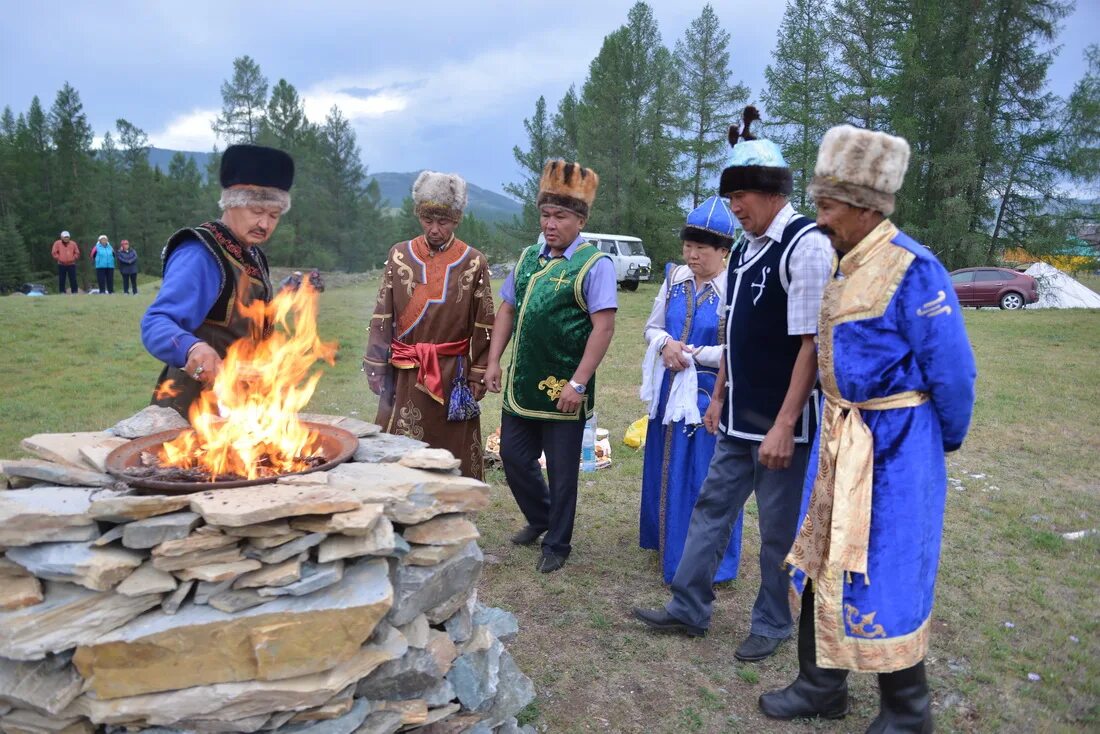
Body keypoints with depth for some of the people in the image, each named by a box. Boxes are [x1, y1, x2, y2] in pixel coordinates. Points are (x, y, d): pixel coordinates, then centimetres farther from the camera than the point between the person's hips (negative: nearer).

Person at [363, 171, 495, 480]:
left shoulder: (474, 263, -2)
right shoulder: (399, 255, 2)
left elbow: (483, 326, 0)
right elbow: (382, 316, 3)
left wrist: (478, 376, -2)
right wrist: (376, 368, 0)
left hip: (453, 376, -1)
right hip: (405, 375, 2)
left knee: (451, 454, 6)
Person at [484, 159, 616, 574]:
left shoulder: (594, 264, -11)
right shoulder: (529, 258, 9)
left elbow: (603, 327, -17)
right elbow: (507, 310, 15)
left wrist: (578, 383, -20)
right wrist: (494, 361, 6)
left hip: (563, 391, -6)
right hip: (521, 385, 6)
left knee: (561, 472, 7)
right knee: (513, 458, 15)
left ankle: (556, 545, 26)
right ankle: (540, 518, 40)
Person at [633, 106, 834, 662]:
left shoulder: (804, 246, -16)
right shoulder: (746, 249, 9)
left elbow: (812, 342, -20)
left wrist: (784, 426, -21)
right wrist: (719, 396, 17)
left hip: (780, 426, -8)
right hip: (739, 420, 8)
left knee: (778, 529, 8)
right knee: (711, 507, 14)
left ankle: (772, 624, 28)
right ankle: (688, 609, 29)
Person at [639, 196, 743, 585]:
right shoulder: (675, 279, 5)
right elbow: (652, 327, 10)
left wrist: (691, 354, -16)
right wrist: (666, 344, -11)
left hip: (709, 395, -6)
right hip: (670, 390, 7)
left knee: (703, 478, 1)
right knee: (666, 470, 17)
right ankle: (668, 544, 37)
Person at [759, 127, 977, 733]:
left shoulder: (911, 268, -17)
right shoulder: (845, 266, 10)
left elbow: (952, 370, -14)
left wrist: (945, 442, -1)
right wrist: (836, 431, 15)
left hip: (892, 445, -8)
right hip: (840, 438, 8)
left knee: (883, 578, 4)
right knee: (825, 561, 15)